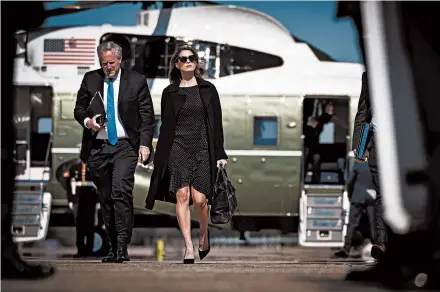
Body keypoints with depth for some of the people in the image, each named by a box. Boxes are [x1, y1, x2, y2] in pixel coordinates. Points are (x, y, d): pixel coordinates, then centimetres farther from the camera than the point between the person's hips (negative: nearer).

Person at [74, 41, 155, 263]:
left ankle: (122, 247, -20)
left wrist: (145, 144, -7)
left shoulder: (136, 81, 3)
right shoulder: (90, 80, 9)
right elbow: (79, 109, 13)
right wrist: (87, 121, -10)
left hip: (125, 146, -3)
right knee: (105, 198, 6)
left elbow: (147, 116, 3)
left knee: (121, 192, -19)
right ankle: (114, 248, 15)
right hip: (97, 147, 3)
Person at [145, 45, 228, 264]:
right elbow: (165, 126, 10)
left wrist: (220, 154, 1)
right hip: (177, 147, 0)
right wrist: (161, 158, 5)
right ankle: (188, 247, -10)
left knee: (199, 199, -8)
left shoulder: (208, 90, 9)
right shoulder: (170, 92, 9)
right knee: (182, 195, -11)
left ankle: (204, 233, 22)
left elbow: (216, 123, 7)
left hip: (202, 148, 0)